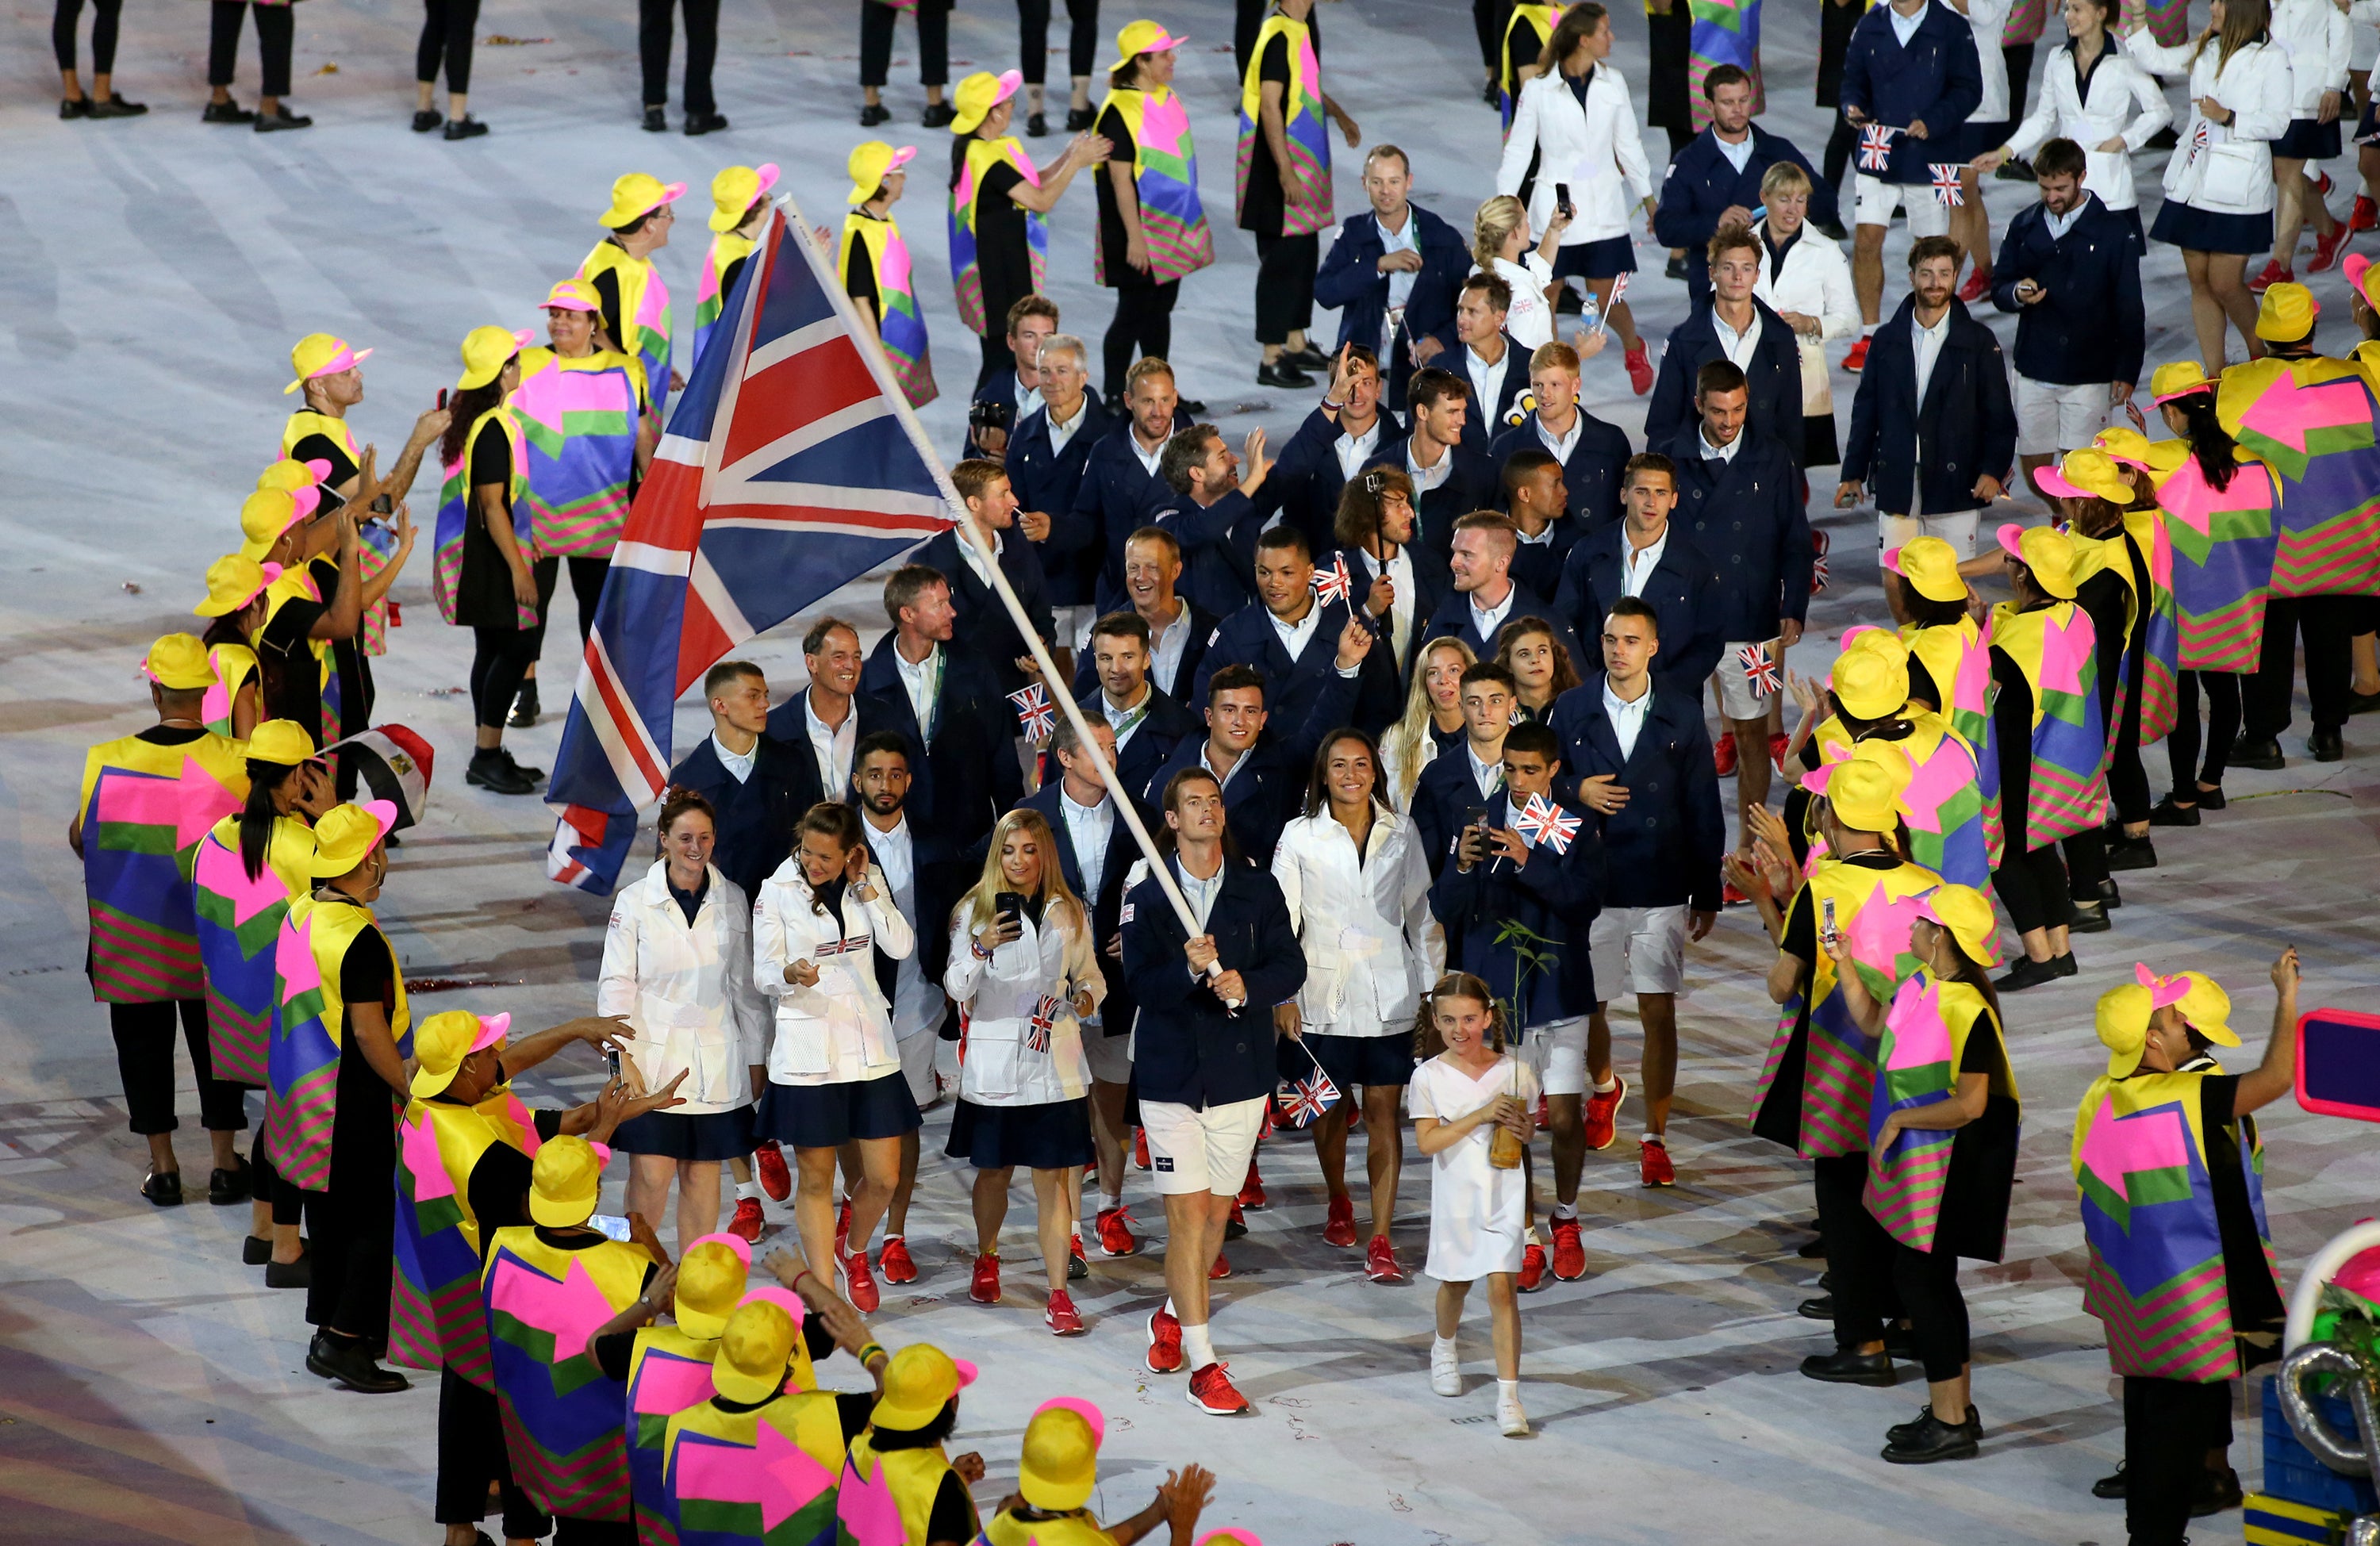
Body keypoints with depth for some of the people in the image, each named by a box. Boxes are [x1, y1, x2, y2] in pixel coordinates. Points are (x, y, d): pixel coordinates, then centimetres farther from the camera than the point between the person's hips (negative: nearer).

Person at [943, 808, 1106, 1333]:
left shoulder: (1069, 913, 8)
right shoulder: (974, 911, 2)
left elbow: (1090, 976, 16)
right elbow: (958, 988, -6)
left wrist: (1087, 998, -7)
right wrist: (982, 948, -25)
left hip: (1053, 1059, 0)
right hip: (993, 1059, 0)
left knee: (1053, 1176, -3)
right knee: (994, 1171, 11)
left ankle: (1059, 1295, -3)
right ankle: (987, 1260, 38)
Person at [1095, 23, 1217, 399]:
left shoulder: (1167, 97, 7)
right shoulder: (1121, 111, -19)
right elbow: (1121, 179, -19)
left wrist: (1195, 223, 18)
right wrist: (1134, 237, -20)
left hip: (1172, 227, 8)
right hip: (1141, 231, -8)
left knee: (1160, 309, 15)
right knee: (1134, 314, -2)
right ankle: (1115, 399, 8)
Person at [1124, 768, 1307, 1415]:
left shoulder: (1259, 889, 4)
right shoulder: (1146, 896, -2)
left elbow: (1290, 967, -2)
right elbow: (1140, 981, -11)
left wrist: (1246, 985, -22)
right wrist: (1189, 971, -29)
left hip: (1242, 1071, 3)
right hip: (1171, 1070, -3)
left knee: (1217, 1211, 9)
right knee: (1187, 1213, -8)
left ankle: (1172, 1315, 35)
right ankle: (1203, 1365, -6)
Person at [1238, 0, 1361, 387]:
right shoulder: (1278, 37, -21)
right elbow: (1270, 106, -25)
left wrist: (1339, 115, 34)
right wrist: (1285, 170, -27)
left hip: (1305, 163, 10)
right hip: (1283, 169, -10)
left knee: (1305, 253, 17)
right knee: (1282, 259, -4)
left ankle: (1295, 344, 30)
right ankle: (1272, 360, 2)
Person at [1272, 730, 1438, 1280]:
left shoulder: (1400, 833, 4)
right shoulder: (1301, 836, 0)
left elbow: (1421, 914, 9)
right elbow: (1281, 919, 1)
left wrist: (1435, 985, 7)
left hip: (1389, 994, 0)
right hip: (1324, 994, 0)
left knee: (1383, 1112, -3)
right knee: (1331, 1108, 11)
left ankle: (1380, 1240, -3)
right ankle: (1338, 1203, 38)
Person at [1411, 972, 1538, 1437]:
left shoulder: (1515, 1071, -5)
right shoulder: (1429, 1076, -6)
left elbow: (1530, 1125, 9)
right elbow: (1427, 1141, -15)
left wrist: (1523, 1129, -15)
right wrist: (1481, 1115, -23)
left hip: (1503, 1193, -1)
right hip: (1455, 1194, 1)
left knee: (1502, 1286, -11)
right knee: (1456, 1281, 19)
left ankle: (1508, 1395, -13)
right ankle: (1445, 1347, 52)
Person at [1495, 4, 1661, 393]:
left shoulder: (1612, 84, 3)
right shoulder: (1539, 90, -6)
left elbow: (1627, 144, 13)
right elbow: (1518, 151, -1)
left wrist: (1648, 197, 16)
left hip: (1602, 208, 2)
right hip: (1554, 207, -2)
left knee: (1605, 300, 5)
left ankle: (1634, 351, 33)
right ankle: (1543, 370, 18)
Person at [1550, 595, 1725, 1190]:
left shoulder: (1681, 715, 1)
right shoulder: (1572, 710, 2)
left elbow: (1704, 810, 4)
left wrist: (1707, 893, 4)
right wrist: (1577, 794, -14)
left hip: (1660, 889, -1)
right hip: (1588, 887, 1)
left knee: (1659, 1014, -4)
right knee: (1589, 1008, 12)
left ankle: (1655, 1139, 5)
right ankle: (1603, 1089, 43)